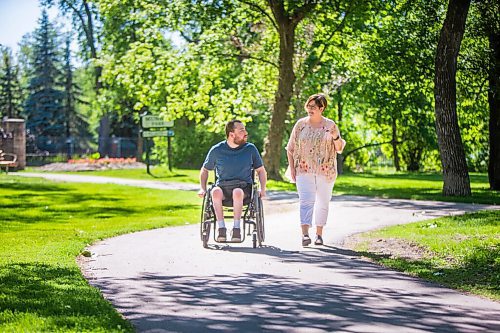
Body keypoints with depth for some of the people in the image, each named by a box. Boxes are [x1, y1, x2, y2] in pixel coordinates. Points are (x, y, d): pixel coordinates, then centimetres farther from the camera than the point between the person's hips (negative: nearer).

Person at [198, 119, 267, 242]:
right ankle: (221, 228, -31)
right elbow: (205, 170, 18)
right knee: (216, 192, -36)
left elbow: (261, 171, 15)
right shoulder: (217, 150, 5)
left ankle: (236, 228, -29)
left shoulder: (250, 149, 7)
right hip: (223, 186, 0)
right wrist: (202, 189, 5)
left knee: (237, 192, -38)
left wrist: (262, 189, 0)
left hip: (244, 187, 0)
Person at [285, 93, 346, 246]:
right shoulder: (300, 124, 5)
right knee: (306, 200, -14)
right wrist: (292, 168, 1)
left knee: (323, 203, 7)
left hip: (325, 171, 1)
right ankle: (305, 234, -23)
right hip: (304, 170, -1)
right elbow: (291, 149, 9)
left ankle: (319, 234, 20)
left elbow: (339, 149, 5)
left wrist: (336, 137, -15)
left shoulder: (330, 125, 4)